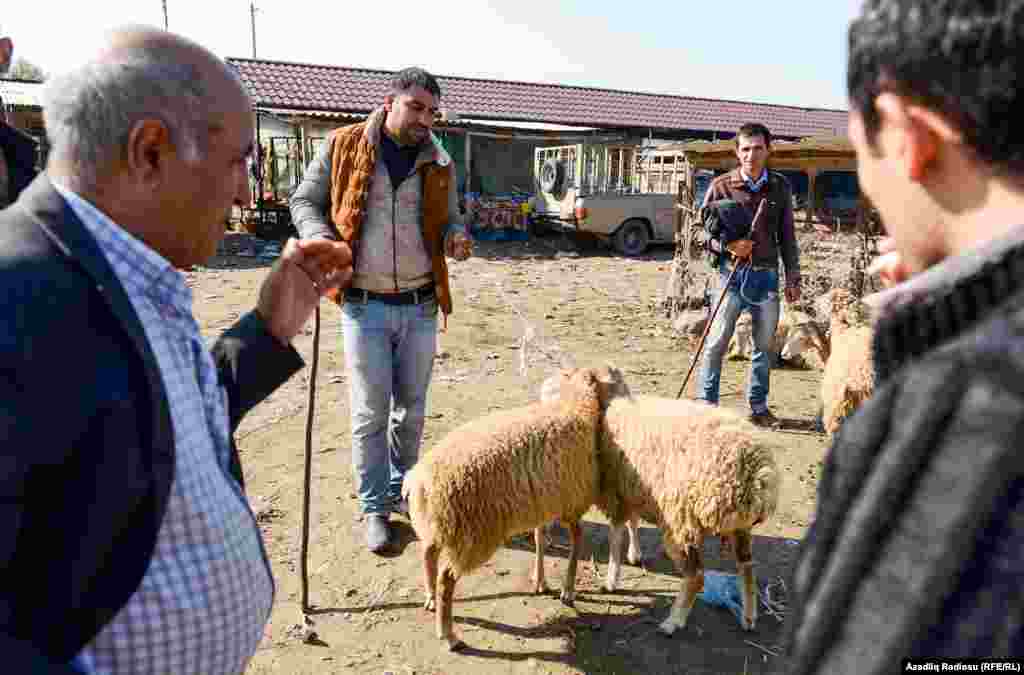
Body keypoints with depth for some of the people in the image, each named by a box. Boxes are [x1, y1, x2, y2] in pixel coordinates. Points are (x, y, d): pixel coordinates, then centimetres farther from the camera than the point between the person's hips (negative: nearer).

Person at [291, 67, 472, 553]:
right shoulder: (343, 146, -2)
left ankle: (401, 489, 33)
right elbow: (304, 201, 6)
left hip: (420, 307, 3)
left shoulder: (438, 163, 6)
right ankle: (374, 507, 18)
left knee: (411, 409, 13)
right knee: (371, 412, 3)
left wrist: (457, 238, -8)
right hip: (365, 307, -3)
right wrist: (321, 239, -15)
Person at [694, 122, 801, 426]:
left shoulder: (780, 187, 10)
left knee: (765, 344, 8)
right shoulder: (721, 185, 0)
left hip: (767, 275, 3)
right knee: (717, 341, -5)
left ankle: (759, 406, 20)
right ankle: (706, 403, 5)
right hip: (732, 273, -3)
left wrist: (792, 278, 10)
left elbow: (787, 236, 14)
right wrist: (727, 246, -17)